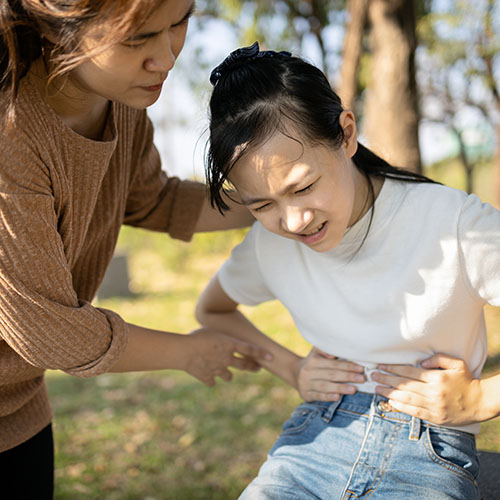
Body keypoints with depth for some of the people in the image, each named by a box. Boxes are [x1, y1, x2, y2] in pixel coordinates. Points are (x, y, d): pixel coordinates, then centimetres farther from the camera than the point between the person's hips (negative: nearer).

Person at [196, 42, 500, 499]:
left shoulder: (454, 222, -14)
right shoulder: (268, 243, 0)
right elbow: (211, 311, 19)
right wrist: (290, 368, 6)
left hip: (429, 456, -2)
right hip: (314, 440, 3)